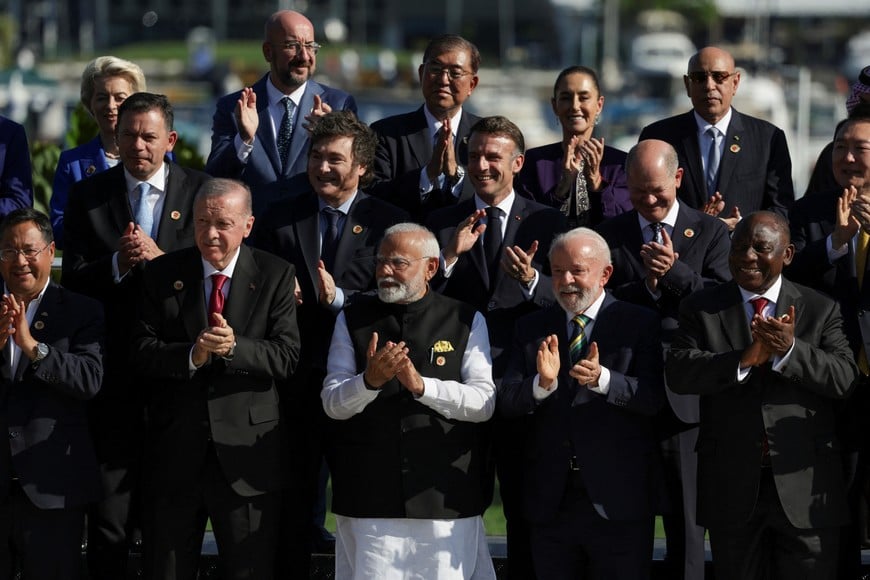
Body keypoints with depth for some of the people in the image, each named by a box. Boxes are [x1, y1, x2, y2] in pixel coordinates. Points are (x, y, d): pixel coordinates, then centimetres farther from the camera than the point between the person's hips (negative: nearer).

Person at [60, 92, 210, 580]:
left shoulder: (201, 191, 2)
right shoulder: (88, 196, 5)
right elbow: (73, 279, 0)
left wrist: (160, 257, -17)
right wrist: (118, 263, -18)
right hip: (114, 371, 0)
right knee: (109, 520, 2)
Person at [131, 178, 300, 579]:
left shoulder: (275, 276, 0)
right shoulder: (162, 274, 4)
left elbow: (286, 357, -8)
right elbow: (143, 352, -4)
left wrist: (234, 348, -24)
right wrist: (192, 355, -21)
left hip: (246, 453, -2)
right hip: (174, 452, 2)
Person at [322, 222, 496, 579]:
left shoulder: (467, 322, 4)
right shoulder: (353, 320, 8)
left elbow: (484, 403, -5)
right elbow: (333, 404, 0)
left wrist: (422, 385, -19)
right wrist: (370, 381, -20)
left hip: (445, 495, -1)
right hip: (369, 497, 1)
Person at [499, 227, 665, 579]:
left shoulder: (639, 324, -1)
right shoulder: (531, 329, 9)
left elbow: (654, 398, -12)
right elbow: (507, 402, -1)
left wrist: (602, 378, -29)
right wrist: (543, 382, -22)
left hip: (618, 499, -3)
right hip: (551, 501, 3)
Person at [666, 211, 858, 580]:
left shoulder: (820, 310, 4)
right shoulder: (701, 309, 5)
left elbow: (845, 379, -8)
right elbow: (678, 372, -10)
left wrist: (790, 350, -24)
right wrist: (746, 359, -24)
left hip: (805, 488, -1)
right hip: (733, 488, 1)